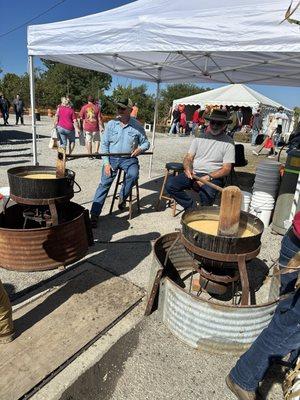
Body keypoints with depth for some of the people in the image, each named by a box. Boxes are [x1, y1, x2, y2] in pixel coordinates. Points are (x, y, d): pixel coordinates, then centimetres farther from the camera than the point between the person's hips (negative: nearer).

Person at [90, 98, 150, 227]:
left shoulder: (137, 126, 1)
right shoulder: (111, 124, 2)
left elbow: (146, 142, 11)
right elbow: (104, 144, 3)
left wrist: (140, 149, -13)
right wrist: (106, 163, -7)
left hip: (129, 159, 0)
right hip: (112, 158, 1)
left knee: (133, 174, -31)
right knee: (104, 183, -11)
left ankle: (122, 197, -4)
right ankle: (94, 214, -6)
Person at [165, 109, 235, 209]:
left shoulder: (228, 142, 2)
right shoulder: (200, 137, 13)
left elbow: (226, 169, -4)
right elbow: (188, 157, 11)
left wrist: (208, 177, -19)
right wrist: (188, 169, -13)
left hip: (213, 177, -4)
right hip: (193, 173, 4)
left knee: (206, 195, -36)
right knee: (170, 185, -20)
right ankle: (192, 207, -5)